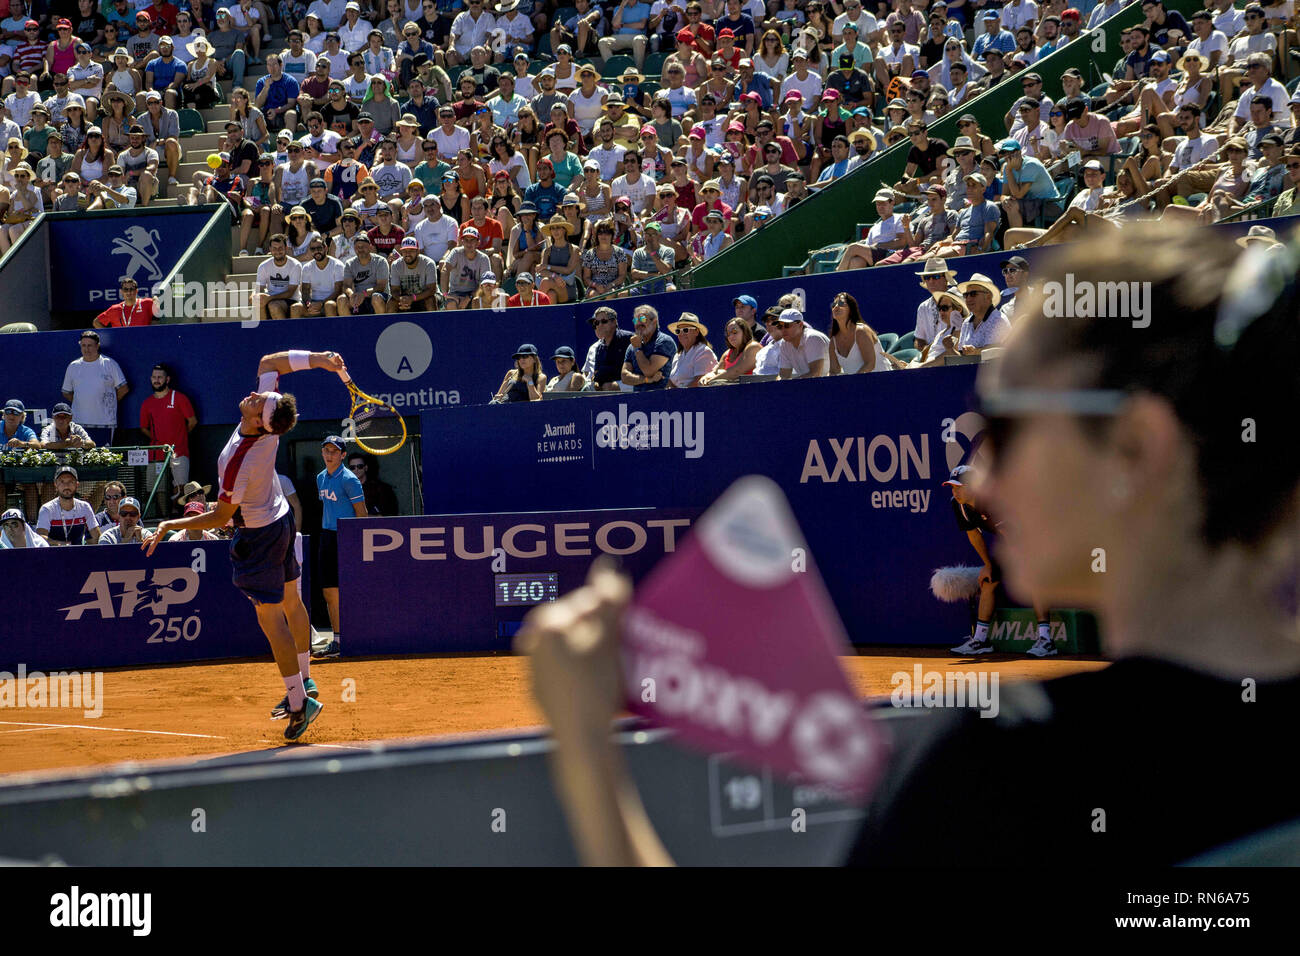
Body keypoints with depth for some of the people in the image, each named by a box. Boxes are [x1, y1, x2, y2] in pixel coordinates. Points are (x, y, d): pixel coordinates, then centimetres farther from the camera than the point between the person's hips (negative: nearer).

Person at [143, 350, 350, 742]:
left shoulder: (238, 463, -36)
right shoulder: (270, 425, -18)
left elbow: (220, 517, -22)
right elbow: (269, 362, -5)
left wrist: (171, 526, -17)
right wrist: (318, 359, -17)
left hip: (259, 536, -9)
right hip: (281, 517, 9)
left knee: (269, 614, -2)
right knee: (290, 600, 19)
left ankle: (299, 703, 0)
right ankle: (304, 683, 33)